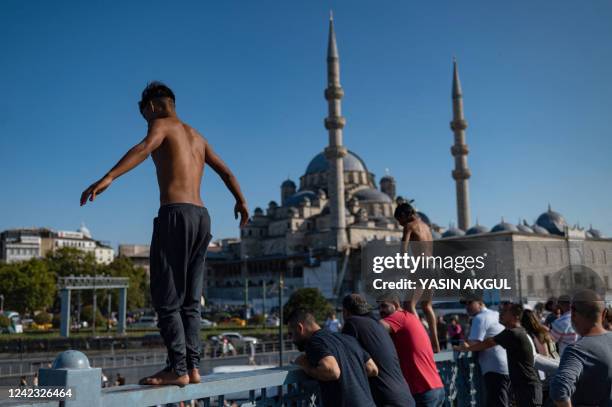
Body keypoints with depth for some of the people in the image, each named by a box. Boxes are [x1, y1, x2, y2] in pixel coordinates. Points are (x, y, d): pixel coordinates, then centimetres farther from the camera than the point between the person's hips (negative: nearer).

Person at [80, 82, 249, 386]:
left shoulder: (161, 125, 3)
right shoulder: (197, 137, 25)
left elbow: (144, 148, -19)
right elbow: (226, 172, 33)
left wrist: (108, 177, -33)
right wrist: (241, 202, 49)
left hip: (176, 215, -7)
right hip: (202, 217, 8)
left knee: (166, 298, -6)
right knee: (189, 301, 9)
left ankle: (177, 369, -9)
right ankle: (192, 367, 7)